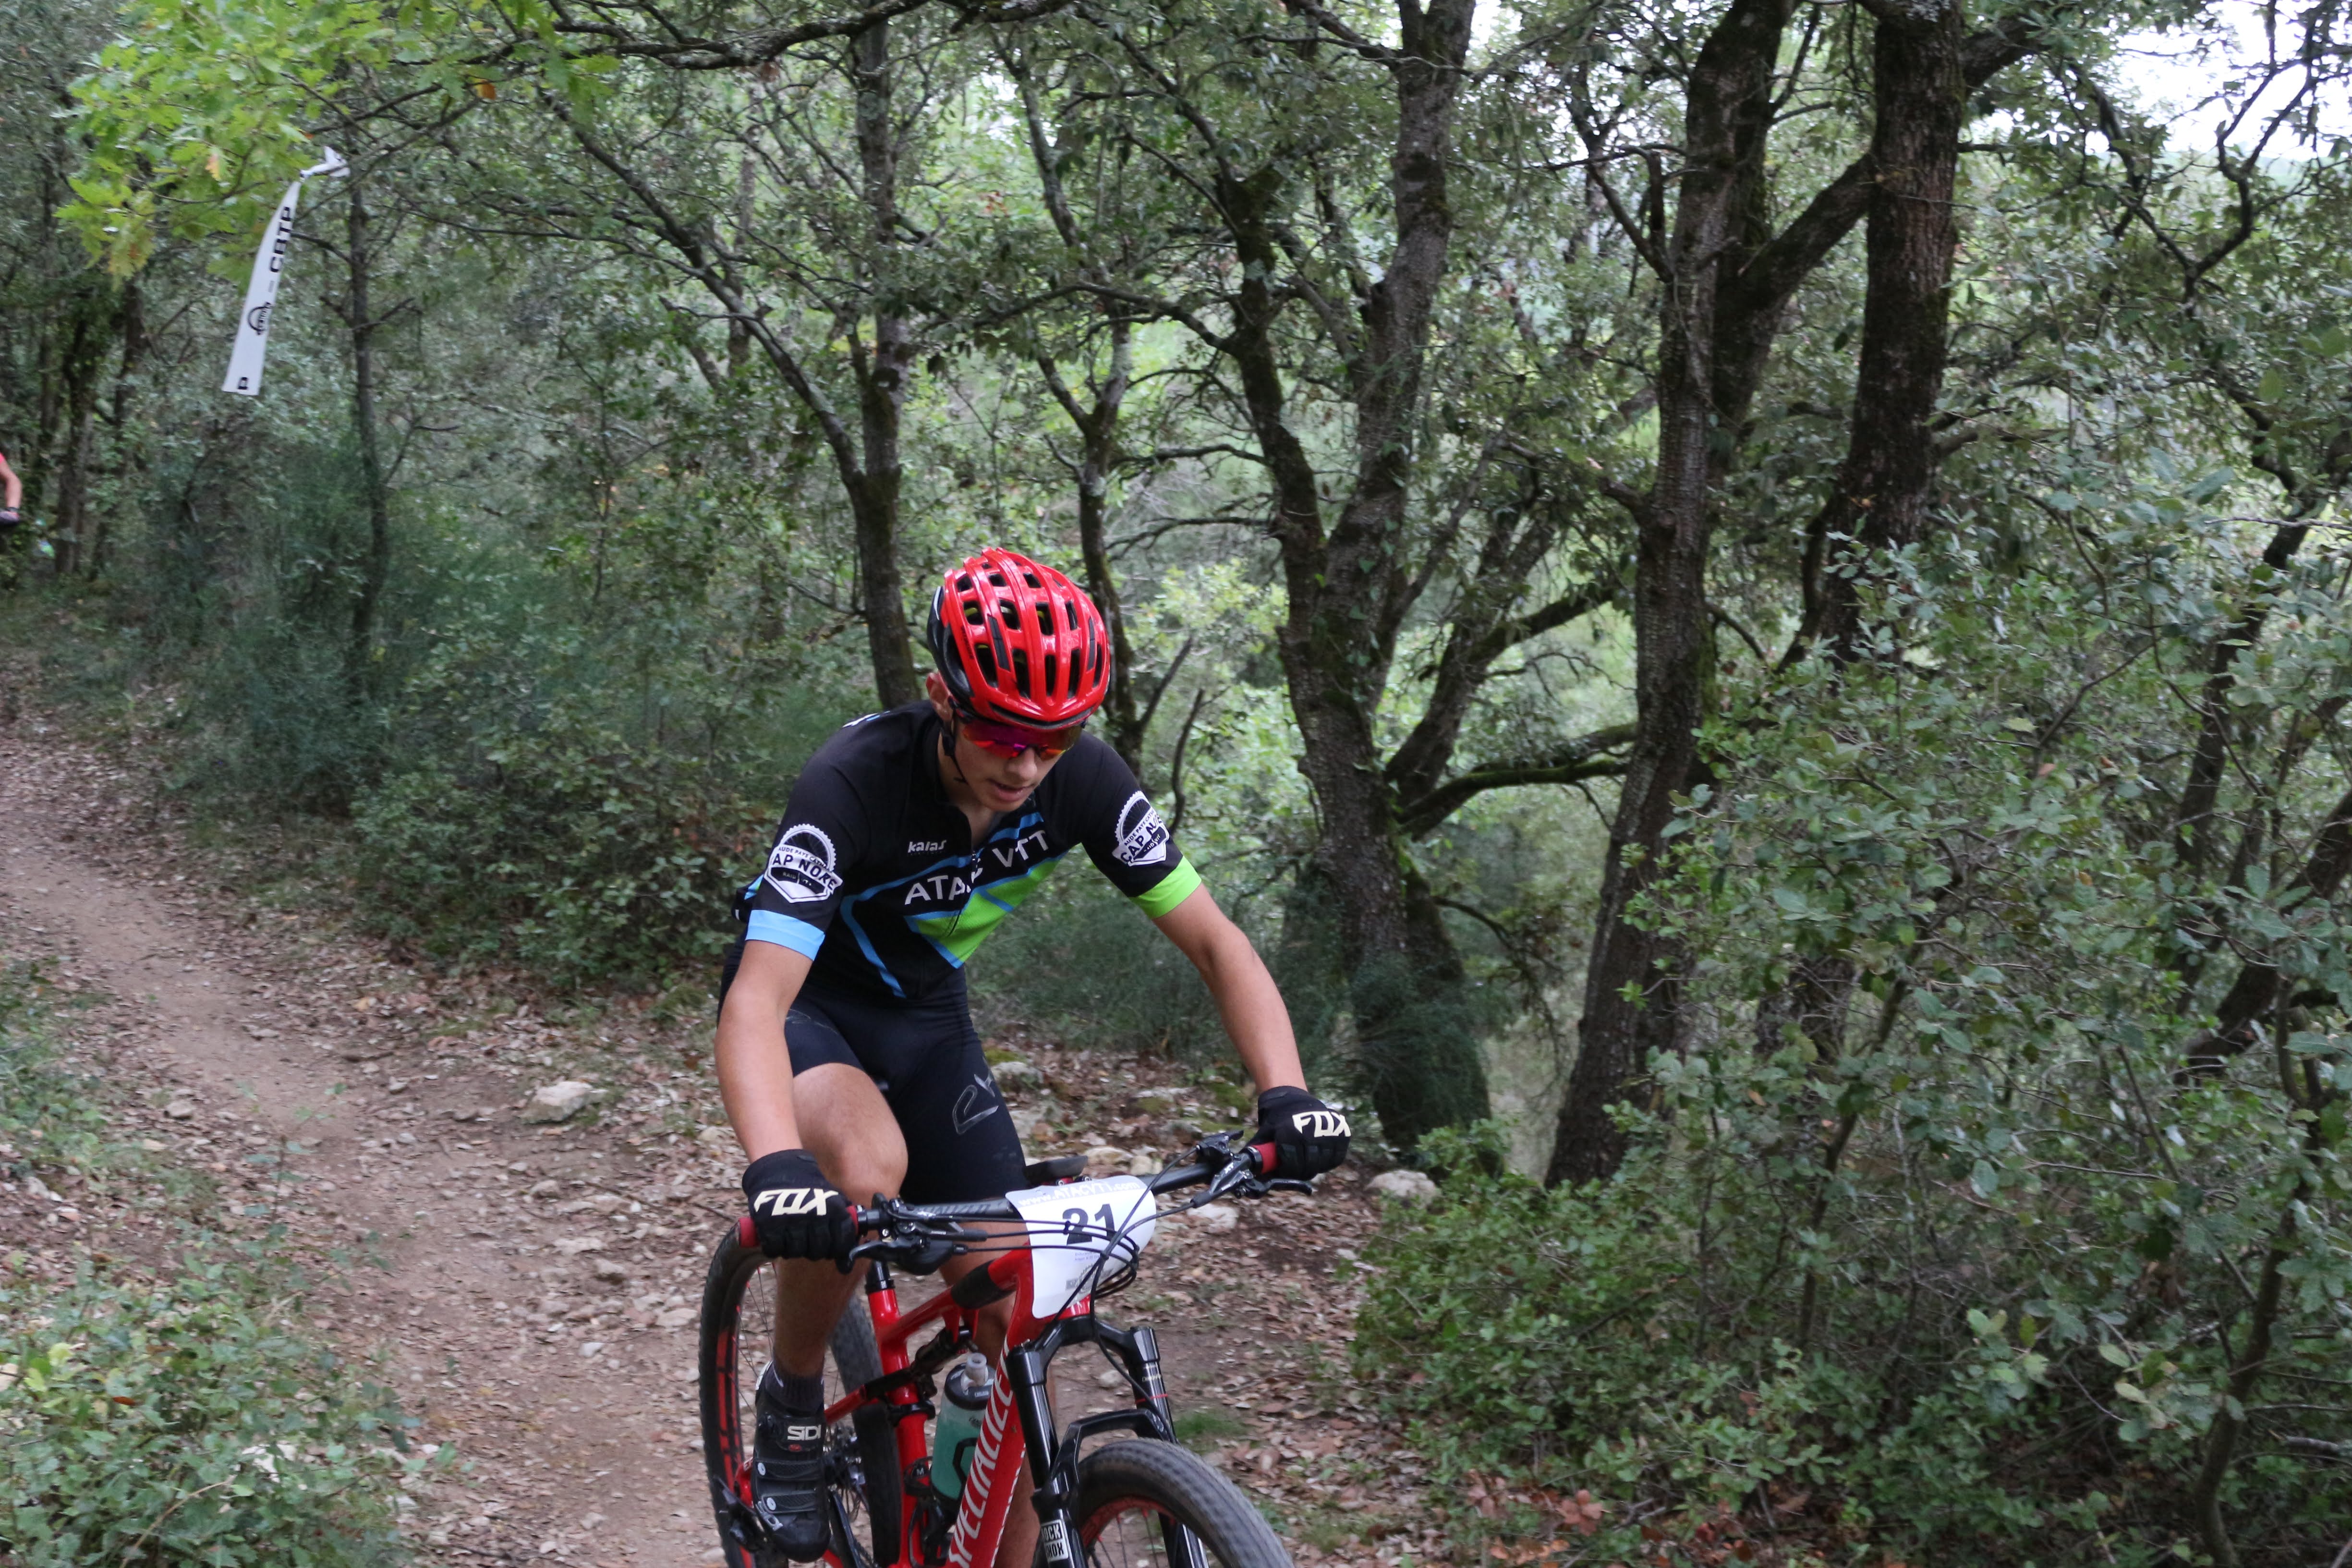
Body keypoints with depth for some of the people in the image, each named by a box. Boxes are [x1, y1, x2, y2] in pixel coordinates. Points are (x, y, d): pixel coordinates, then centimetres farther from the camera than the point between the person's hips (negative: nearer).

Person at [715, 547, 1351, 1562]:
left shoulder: (1083, 780, -22)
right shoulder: (854, 783, -34)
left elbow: (1213, 942, -16)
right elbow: (757, 1004, -42)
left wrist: (1285, 1092, -33)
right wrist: (777, 1164, -60)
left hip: (925, 1015, 4)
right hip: (806, 1000, -4)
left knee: (1018, 1328, -4)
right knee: (866, 1166, -37)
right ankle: (792, 1403, -9)